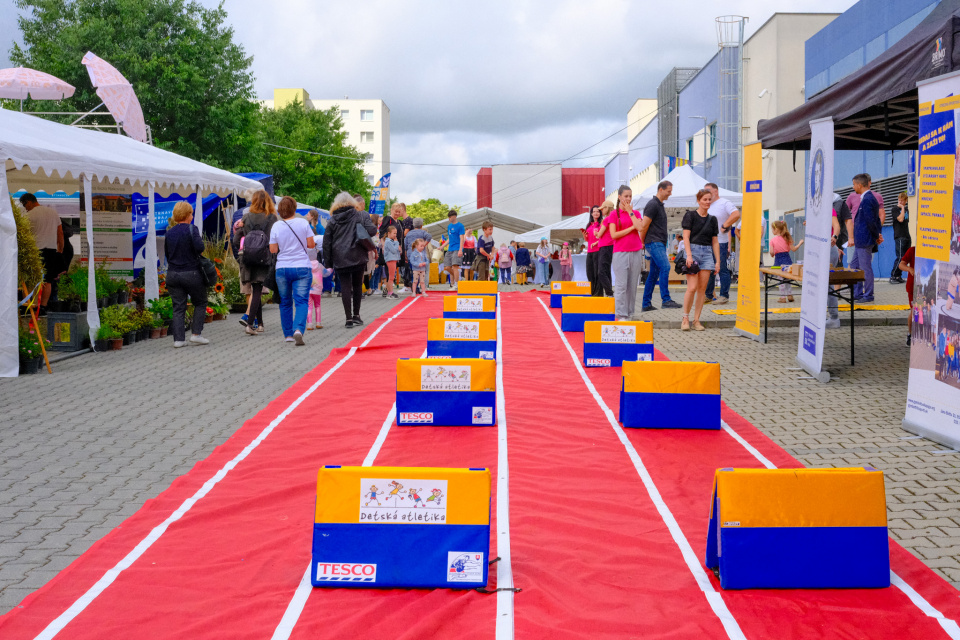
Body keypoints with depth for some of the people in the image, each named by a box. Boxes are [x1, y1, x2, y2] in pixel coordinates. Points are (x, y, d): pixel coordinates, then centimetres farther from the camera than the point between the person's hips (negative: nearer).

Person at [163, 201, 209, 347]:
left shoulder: (169, 232, 7)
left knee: (178, 307, 7)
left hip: (172, 274, 5)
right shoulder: (192, 229, -9)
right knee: (200, 303, 13)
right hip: (191, 274, -5)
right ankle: (196, 334, 6)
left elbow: (166, 254, 13)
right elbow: (199, 247, -21)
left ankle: (178, 339, 2)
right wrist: (200, 240, 0)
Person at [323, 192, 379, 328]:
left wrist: (328, 261, 7)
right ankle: (356, 315, 15)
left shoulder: (332, 220, 5)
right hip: (357, 257, 0)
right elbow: (372, 231, -11)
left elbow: (326, 242, 3)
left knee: (345, 286, 2)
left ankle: (349, 318, -2)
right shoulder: (361, 216, 1)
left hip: (340, 259, 0)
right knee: (357, 285, 13)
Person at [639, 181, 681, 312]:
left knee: (654, 273, 8)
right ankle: (666, 300, -20)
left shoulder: (659, 205, 21)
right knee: (665, 267, -19)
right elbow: (644, 226, -13)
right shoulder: (653, 205, -11)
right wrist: (642, 242, -3)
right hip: (654, 243, -10)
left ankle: (646, 304, 11)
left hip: (660, 244, 10)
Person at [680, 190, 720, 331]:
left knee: (702, 288, 1)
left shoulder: (712, 219, 13)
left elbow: (715, 241, 15)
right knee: (692, 288, -12)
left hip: (707, 253, 5)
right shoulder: (690, 215, 0)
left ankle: (696, 320, 7)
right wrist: (689, 255, -16)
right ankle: (685, 318, 1)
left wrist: (718, 261, 10)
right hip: (693, 250, -5)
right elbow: (686, 237, -6)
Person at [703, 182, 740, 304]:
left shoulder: (724, 203, -7)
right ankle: (708, 295, 18)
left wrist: (724, 226, -19)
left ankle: (724, 296, 2)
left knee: (722, 270, -3)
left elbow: (736, 214, -21)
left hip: (720, 243, -8)